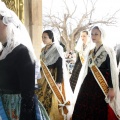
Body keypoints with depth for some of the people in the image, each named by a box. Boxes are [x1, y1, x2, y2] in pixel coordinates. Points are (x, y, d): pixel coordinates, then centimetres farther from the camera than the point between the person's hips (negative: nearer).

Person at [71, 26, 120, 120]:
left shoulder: (108, 51, -4)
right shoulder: (91, 52, 15)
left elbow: (112, 71, -9)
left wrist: (111, 88, -14)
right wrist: (83, 85, 16)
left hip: (102, 85, -6)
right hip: (88, 84, 6)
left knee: (99, 112, -3)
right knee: (82, 110, 5)